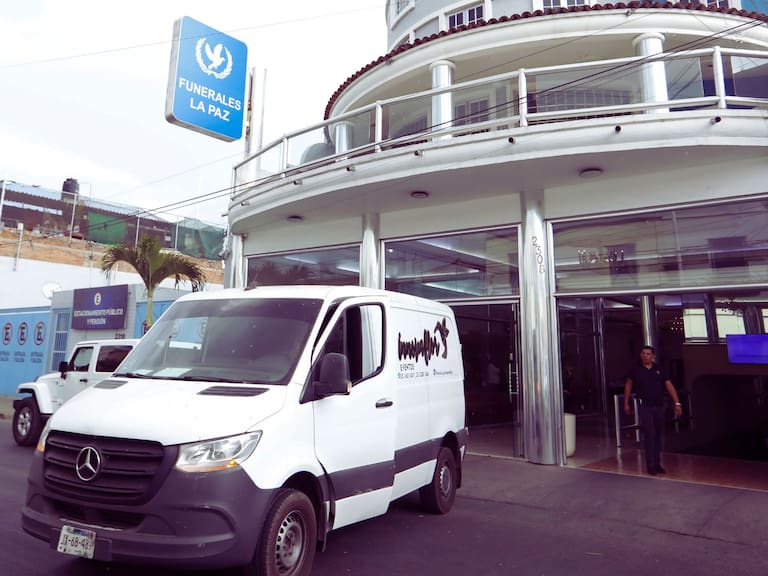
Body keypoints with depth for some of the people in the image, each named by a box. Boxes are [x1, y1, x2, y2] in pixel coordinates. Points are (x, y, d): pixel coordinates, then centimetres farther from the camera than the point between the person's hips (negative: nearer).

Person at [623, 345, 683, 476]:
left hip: (659, 406, 3)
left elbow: (669, 386, -3)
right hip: (645, 407, -3)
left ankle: (657, 464, 23)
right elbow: (628, 386, 8)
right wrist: (626, 404, 7)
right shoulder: (635, 369, -1)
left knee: (657, 436, 11)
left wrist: (677, 403, -12)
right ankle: (651, 466, -4)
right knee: (650, 435, -10)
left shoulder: (659, 370, 3)